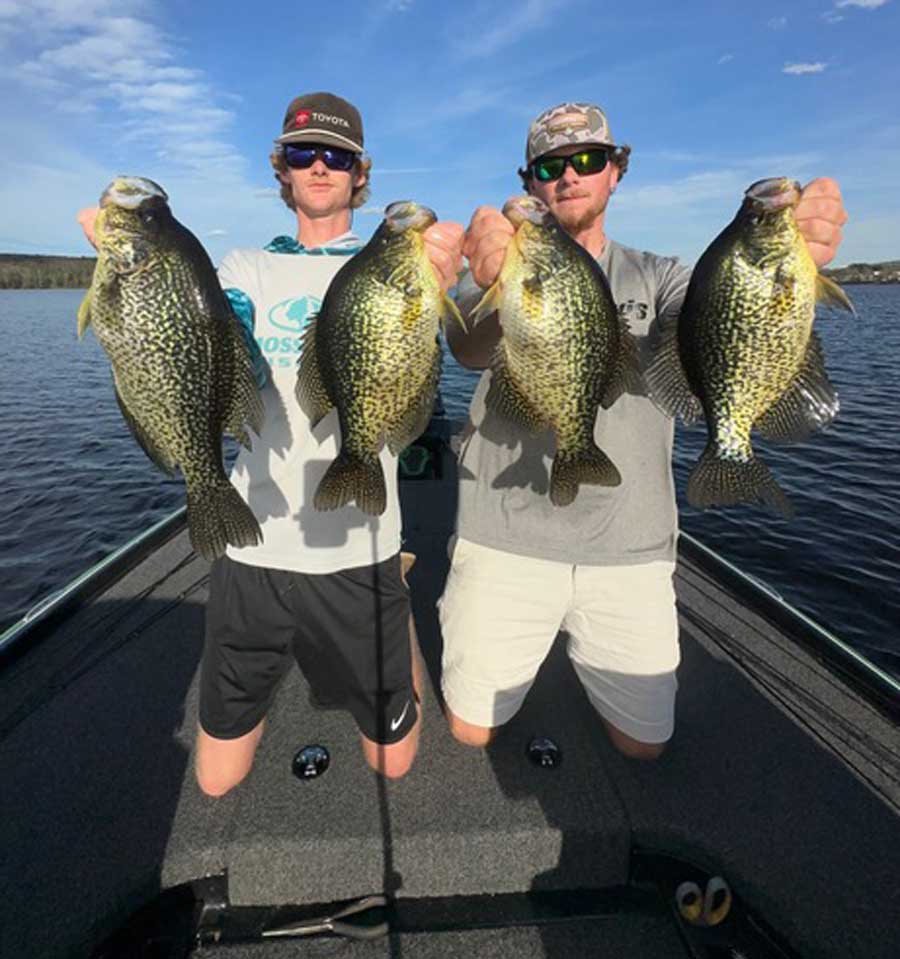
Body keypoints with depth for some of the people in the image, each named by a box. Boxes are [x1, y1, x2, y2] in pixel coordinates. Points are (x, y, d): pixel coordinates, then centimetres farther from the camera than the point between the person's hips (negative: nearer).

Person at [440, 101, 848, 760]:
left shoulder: (655, 277, 8)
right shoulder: (500, 270, 2)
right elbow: (468, 349, -21)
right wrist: (496, 294, -45)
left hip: (629, 547, 2)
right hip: (506, 540, -1)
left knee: (644, 744, 14)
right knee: (472, 729, 8)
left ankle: (588, 664, 43)